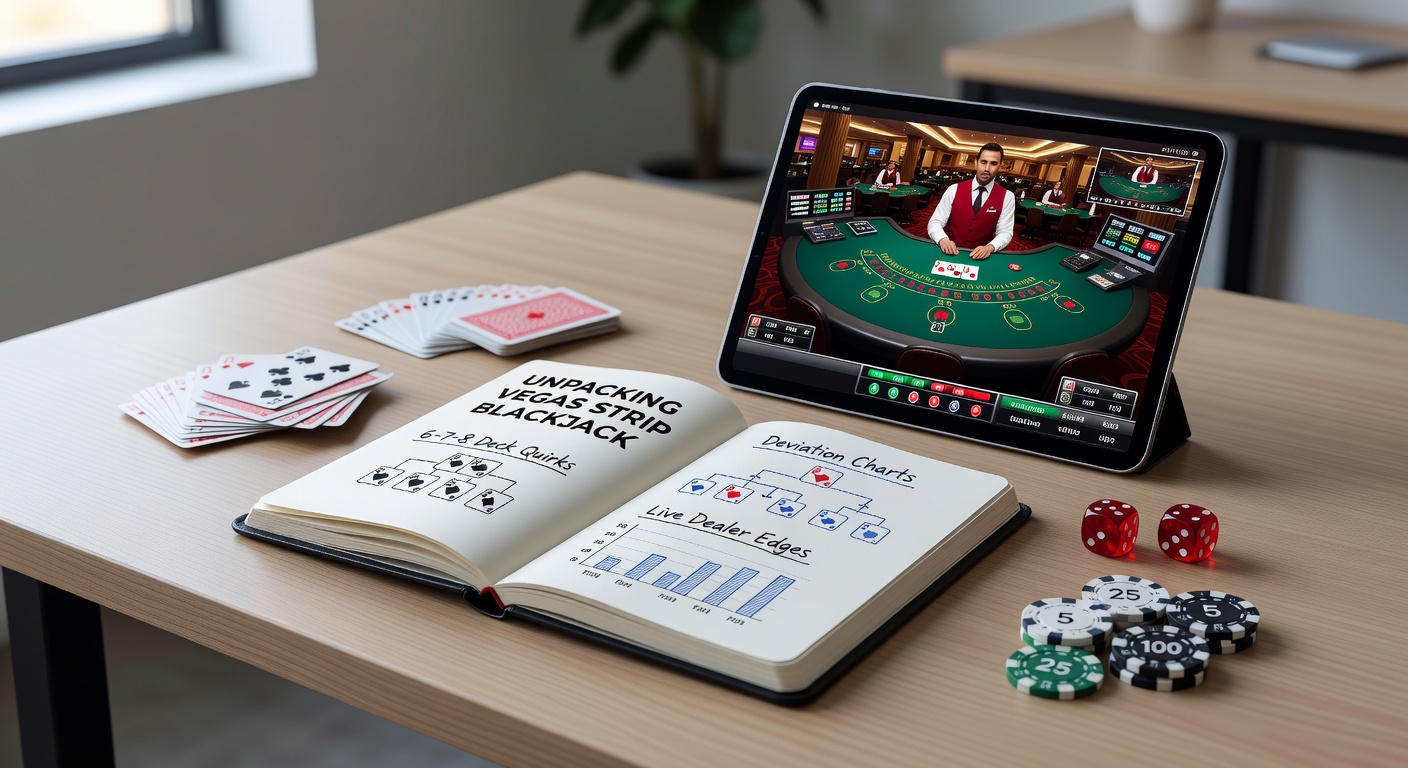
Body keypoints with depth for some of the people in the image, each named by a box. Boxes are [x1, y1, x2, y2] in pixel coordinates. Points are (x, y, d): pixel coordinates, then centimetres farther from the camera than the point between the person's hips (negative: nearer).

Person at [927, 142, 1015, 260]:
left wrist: (990, 247, -23)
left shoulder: (1007, 197, 1)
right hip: (950, 254, 0)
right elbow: (935, 222, -1)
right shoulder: (954, 190, 1)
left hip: (980, 257, 0)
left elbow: (1005, 232, -1)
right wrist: (942, 239, -23)